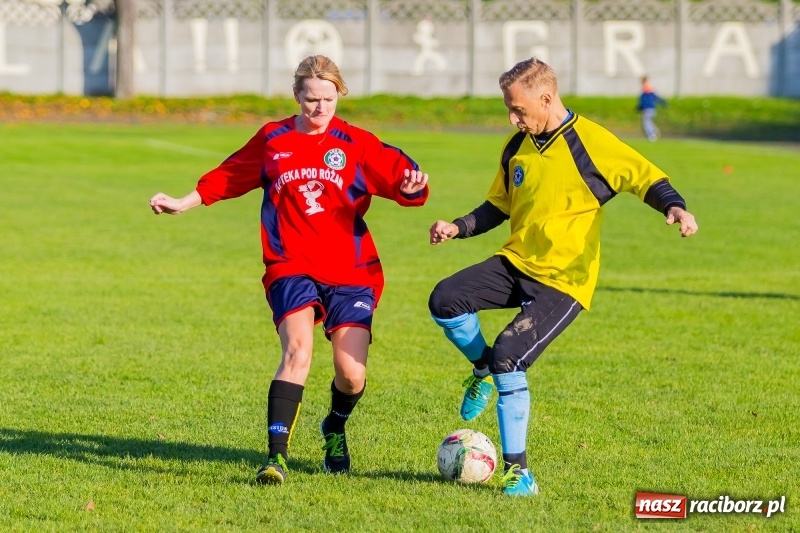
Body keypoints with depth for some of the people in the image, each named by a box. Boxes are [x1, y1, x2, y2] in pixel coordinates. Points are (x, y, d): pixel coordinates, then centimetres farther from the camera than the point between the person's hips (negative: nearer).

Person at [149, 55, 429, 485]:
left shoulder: (355, 143, 2)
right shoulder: (272, 140, 8)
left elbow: (400, 176, -8)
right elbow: (226, 178, 22)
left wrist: (411, 186, -30)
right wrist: (182, 204, 22)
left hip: (351, 273, 0)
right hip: (292, 268, 0)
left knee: (352, 374, -7)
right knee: (297, 349, -25)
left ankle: (335, 429, 29)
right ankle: (276, 456, -26)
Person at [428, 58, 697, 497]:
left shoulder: (592, 143, -11)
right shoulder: (516, 148, 9)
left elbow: (648, 179, -9)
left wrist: (675, 208, -29)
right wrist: (457, 228, 5)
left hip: (563, 280, -6)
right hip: (516, 263, 6)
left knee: (508, 354, -22)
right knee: (445, 301, -20)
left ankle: (518, 472, -11)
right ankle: (482, 369, 12)